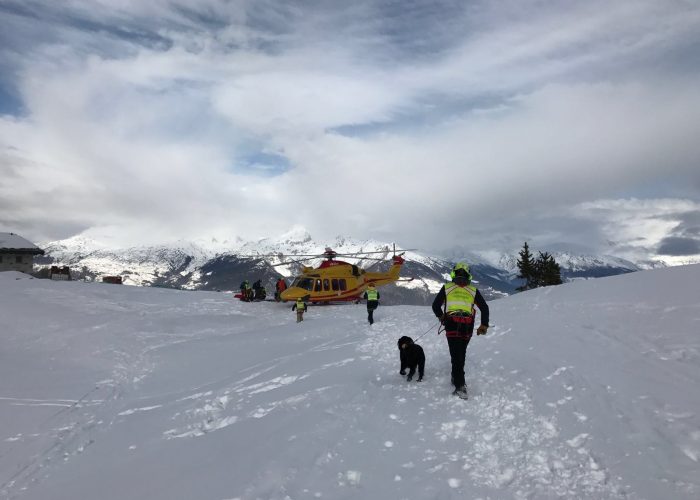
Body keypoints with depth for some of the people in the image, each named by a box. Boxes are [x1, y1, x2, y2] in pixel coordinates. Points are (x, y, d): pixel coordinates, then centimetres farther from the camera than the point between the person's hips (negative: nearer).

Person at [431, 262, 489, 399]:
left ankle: (460, 386, -14)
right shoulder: (473, 290, 14)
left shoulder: (446, 287, 11)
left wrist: (441, 317, 27)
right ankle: (457, 378, 29)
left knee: (456, 355, -4)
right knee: (461, 352, 21)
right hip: (467, 327, 2)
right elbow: (484, 308, 10)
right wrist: (484, 325, 17)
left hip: (452, 325, -2)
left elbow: (435, 306, 10)